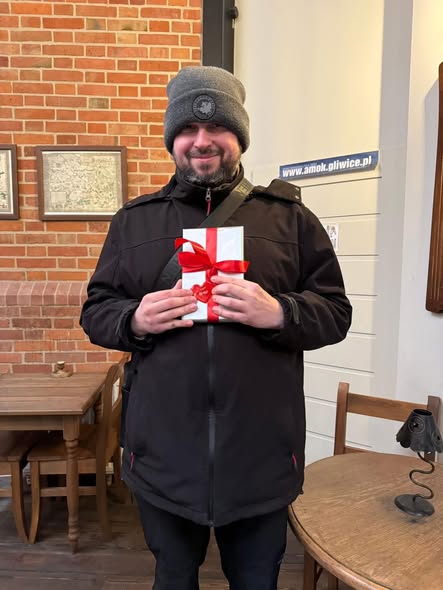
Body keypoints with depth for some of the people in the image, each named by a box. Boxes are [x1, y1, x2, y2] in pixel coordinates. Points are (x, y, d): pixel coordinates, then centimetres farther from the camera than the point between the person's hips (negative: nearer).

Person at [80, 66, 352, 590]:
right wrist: (134, 320, -14)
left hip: (262, 453, 0)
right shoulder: (133, 220, 5)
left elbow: (336, 312, 1)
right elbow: (95, 312, 8)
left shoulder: (289, 216, 1)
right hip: (163, 453, 2)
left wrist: (278, 312, -19)